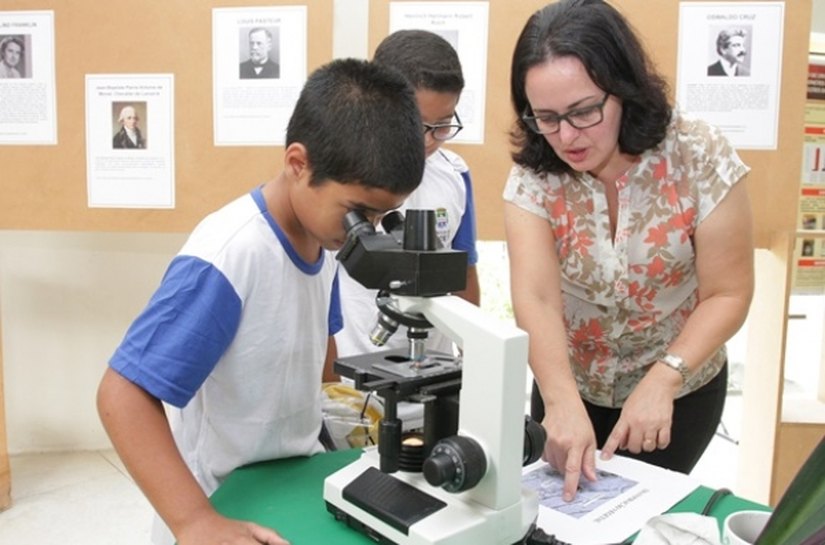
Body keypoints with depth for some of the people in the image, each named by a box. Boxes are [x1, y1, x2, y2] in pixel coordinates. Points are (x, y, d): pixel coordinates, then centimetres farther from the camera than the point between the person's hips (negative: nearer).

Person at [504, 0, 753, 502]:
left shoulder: (700, 158, -21)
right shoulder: (533, 176, -18)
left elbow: (728, 294, -16)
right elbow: (535, 298, -28)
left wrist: (662, 380, -29)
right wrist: (564, 402, -44)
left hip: (680, 391, -1)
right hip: (569, 387, 2)